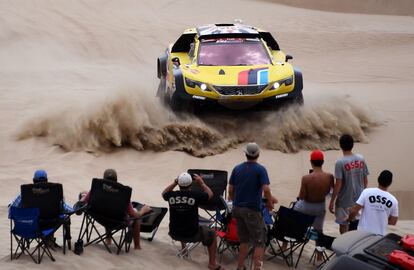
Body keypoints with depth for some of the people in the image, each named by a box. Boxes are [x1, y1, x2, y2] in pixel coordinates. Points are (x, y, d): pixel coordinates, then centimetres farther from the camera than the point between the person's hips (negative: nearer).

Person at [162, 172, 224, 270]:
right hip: (192, 235, -4)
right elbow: (210, 194, 3)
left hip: (174, 234, 4)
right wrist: (201, 182, 12)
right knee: (212, 234, 21)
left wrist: (174, 183, 16)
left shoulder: (171, 195, -12)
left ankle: (183, 247, 52)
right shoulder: (196, 195, -19)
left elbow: (164, 193, 15)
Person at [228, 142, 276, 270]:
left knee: (244, 240, 17)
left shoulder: (237, 168, 5)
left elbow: (230, 190, 7)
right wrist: (270, 203, -2)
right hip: (252, 209, -5)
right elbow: (266, 190, -18)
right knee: (259, 242, 1)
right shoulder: (260, 169, -9)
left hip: (237, 208, 5)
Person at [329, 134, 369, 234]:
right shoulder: (361, 159, -2)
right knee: (356, 225, 18)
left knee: (343, 226, 9)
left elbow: (338, 185, -17)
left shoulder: (340, 162, -18)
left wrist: (332, 201, -9)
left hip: (344, 201, -5)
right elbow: (365, 181, 3)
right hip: (359, 200, 5)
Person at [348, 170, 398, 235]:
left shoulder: (367, 192, -10)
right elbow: (393, 222, 5)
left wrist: (349, 218, 10)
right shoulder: (393, 200, -3)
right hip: (380, 235, 2)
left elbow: (354, 210, -12)